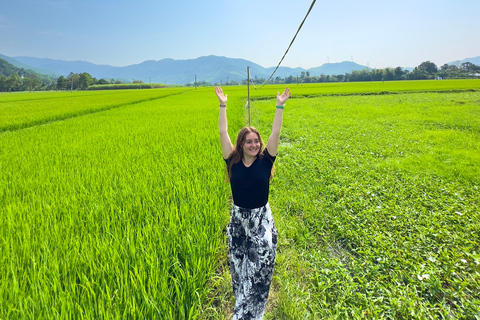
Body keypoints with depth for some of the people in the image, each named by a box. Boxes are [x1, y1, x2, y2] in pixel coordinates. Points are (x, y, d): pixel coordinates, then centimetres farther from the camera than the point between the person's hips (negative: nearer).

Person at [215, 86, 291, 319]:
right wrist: (223, 106, -7)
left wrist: (280, 106, -14)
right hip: (238, 220, 1)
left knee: (259, 271, 3)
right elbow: (223, 133, -8)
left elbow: (275, 133, -12)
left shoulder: (265, 161, -7)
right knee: (238, 268, 17)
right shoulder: (233, 162, -7)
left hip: (262, 221, -1)